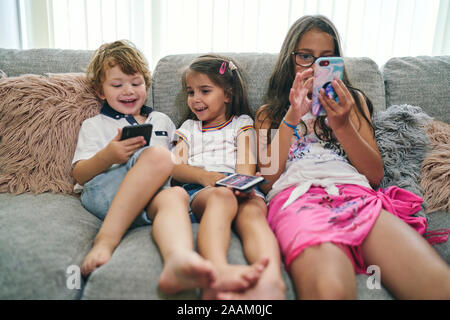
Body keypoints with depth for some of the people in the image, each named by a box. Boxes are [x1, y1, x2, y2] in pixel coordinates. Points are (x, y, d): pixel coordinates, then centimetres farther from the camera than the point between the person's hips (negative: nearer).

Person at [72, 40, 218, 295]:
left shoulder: (162, 120, 30)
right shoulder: (94, 125, 21)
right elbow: (79, 176, 9)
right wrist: (107, 156, -12)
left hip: (149, 200, 2)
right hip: (102, 194, -2)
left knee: (176, 195, -35)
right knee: (158, 155, -29)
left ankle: (178, 258, -67)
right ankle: (106, 239, -34)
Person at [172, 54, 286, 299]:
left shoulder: (242, 123, 28)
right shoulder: (188, 128, 33)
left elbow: (247, 163, 9)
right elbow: (176, 167, 15)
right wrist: (204, 176, -10)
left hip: (240, 189, 0)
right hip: (198, 190, 0)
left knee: (253, 211, -38)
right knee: (222, 196, -40)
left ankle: (270, 280, -68)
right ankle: (218, 271, -68)